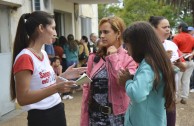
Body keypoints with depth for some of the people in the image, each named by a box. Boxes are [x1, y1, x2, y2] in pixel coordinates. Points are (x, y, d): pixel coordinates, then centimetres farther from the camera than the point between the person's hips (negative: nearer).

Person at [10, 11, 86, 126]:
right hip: (41, 116, -8)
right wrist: (56, 88, -31)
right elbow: (22, 98, -24)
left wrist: (64, 76, -1)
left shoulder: (44, 54, 8)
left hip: (57, 111, 8)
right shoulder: (25, 58, -19)